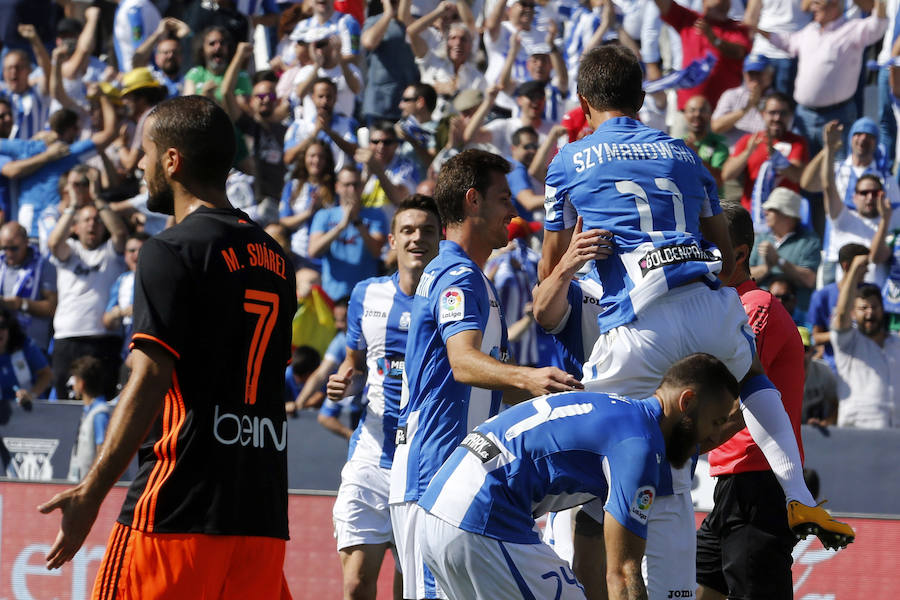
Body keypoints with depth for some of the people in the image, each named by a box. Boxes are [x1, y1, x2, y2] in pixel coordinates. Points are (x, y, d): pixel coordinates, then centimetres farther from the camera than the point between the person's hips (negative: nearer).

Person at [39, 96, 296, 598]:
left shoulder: (173, 252, -7)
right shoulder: (273, 256, 16)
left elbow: (149, 382, -14)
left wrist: (91, 493, -13)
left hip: (179, 507, -7)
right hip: (264, 511, 7)